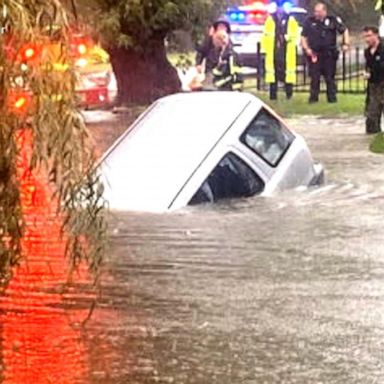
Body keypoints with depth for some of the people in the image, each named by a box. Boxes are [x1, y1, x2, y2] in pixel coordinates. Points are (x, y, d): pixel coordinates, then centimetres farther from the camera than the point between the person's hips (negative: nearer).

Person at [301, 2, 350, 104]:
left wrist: (346, 44, -1)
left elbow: (345, 30, 9)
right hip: (314, 54, 1)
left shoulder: (333, 21, 1)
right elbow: (303, 37, 9)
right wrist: (306, 48, -5)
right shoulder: (309, 22, 4)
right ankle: (313, 98, 7)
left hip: (329, 54, -1)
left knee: (330, 77, 4)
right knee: (314, 77, 0)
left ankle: (332, 97, 10)